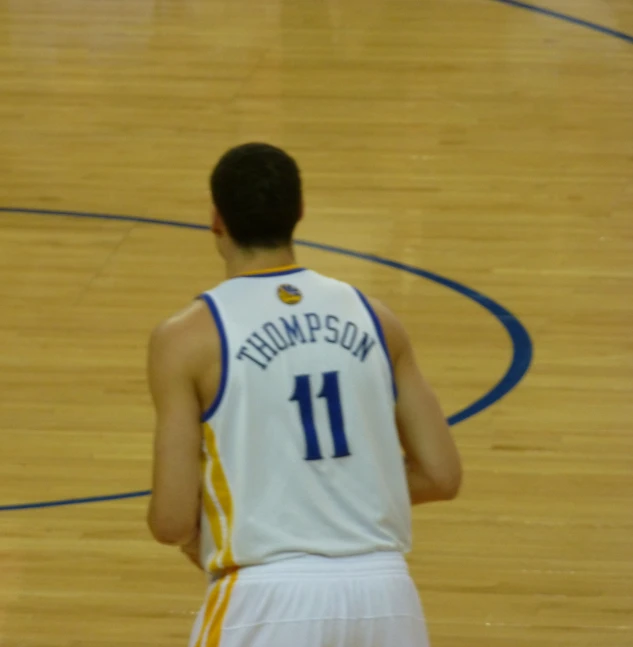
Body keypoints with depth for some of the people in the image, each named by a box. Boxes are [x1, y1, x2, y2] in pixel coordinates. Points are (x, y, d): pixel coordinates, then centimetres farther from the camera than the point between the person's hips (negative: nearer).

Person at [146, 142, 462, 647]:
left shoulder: (189, 339, -2)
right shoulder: (373, 318, 9)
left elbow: (173, 520, -5)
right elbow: (441, 476, 9)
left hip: (271, 599, -3)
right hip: (382, 592, 4)